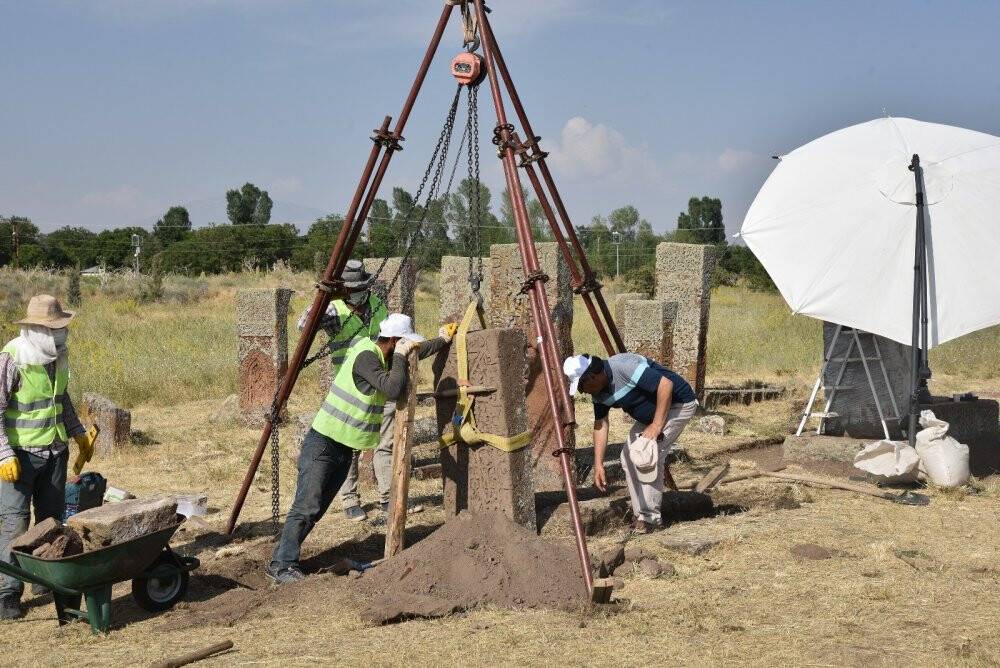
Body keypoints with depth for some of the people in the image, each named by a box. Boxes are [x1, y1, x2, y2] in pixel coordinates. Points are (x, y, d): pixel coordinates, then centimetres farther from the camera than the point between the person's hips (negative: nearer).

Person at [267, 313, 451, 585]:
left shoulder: (384, 355, 11)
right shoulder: (365, 356, -19)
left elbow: (417, 351, 31)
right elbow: (393, 389, -30)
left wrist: (443, 340, 39)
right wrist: (400, 356, -18)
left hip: (345, 449, 9)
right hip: (322, 444, -9)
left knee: (317, 508, 7)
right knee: (307, 507, -13)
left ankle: (286, 558, 12)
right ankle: (281, 565, -10)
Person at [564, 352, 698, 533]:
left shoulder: (624, 367, -31)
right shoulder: (599, 392, -3)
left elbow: (666, 384, -32)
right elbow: (600, 424, 3)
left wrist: (656, 426, -28)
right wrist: (598, 465, -3)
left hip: (677, 403, -9)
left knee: (647, 458, -17)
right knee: (628, 456, 6)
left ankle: (650, 518, -7)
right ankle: (640, 514, 15)